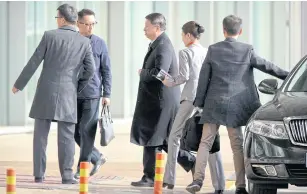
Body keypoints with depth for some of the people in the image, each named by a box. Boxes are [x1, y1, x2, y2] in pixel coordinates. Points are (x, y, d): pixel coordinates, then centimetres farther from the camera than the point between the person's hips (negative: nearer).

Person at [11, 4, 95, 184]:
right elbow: (90, 70, 0)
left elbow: (34, 62, -2)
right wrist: (77, 88, 16)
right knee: (66, 136, 2)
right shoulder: (84, 42, 1)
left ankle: (39, 174, 5)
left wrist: (19, 84, 8)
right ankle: (67, 175, -3)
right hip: (67, 94, 0)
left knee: (41, 134, 6)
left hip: (45, 92, 0)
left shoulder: (50, 35, -3)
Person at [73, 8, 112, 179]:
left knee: (87, 130, -3)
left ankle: (82, 167, 7)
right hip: (73, 94, 3)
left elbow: (106, 71, 2)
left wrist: (107, 94, -3)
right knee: (75, 131, 7)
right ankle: (97, 157, 25)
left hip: (92, 94, -3)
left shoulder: (100, 43, 0)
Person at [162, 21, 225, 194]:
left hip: (191, 98, -5)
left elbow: (184, 76, -11)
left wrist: (169, 82, 3)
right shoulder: (208, 52, 12)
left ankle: (170, 179, 8)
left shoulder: (185, 53, -3)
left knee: (175, 137, 9)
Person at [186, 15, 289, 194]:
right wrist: (288, 76, 17)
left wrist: (199, 102, 9)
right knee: (237, 145, 5)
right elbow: (266, 66, 5)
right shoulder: (247, 50, -3)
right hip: (235, 105, 0)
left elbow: (204, 78, 1)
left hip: (214, 104, 0)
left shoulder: (213, 50, -1)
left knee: (205, 142, 4)